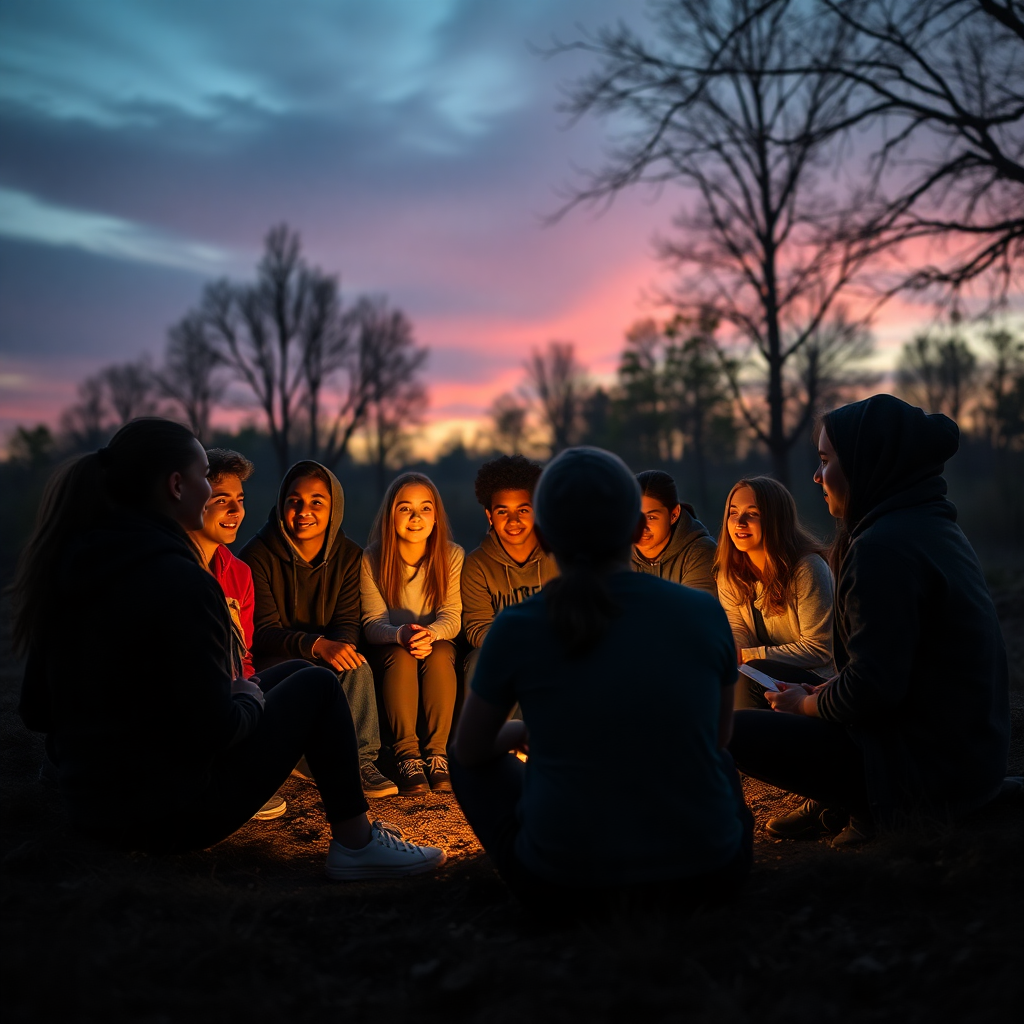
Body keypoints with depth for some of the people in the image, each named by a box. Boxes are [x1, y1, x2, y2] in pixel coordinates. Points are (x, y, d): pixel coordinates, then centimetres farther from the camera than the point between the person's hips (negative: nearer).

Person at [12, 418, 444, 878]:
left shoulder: (64, 567, 1)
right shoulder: (178, 581, -22)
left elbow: (36, 711, 7)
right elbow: (214, 728, -21)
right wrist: (250, 698, 0)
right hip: (174, 812, -8)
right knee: (317, 686, 7)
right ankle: (356, 844, 13)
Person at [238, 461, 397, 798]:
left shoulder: (349, 556, -1)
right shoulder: (257, 556, -13)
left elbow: (347, 622, -5)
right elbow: (263, 632, -18)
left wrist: (342, 645, -32)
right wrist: (317, 645, -36)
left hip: (327, 658, 3)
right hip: (265, 663, -3)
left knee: (357, 666, -29)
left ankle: (361, 761, -22)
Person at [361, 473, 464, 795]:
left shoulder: (451, 556, -7)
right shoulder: (372, 559, -9)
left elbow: (452, 615, -12)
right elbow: (373, 622, -13)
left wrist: (430, 633, -36)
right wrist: (401, 634, -37)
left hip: (438, 641, 1)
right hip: (390, 646, 0)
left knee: (439, 654, -34)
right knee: (401, 655, -35)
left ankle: (437, 753, -27)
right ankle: (407, 754, -30)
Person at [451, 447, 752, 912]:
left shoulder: (515, 629, -11)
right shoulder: (705, 612, -7)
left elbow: (470, 748, 7)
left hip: (564, 876, -2)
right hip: (702, 869, 3)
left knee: (474, 760, 27)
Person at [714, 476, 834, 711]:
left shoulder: (807, 569, -17)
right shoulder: (730, 573, 3)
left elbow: (819, 649, -17)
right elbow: (737, 631, 2)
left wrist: (746, 656, -21)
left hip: (814, 678, -5)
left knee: (746, 679, -30)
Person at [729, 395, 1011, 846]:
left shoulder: (883, 546, -22)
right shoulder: (933, 526, 9)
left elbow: (873, 686, -24)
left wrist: (807, 705, -5)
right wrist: (821, 692, 11)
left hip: (931, 769, -10)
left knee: (738, 731, -11)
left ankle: (876, 809, -2)